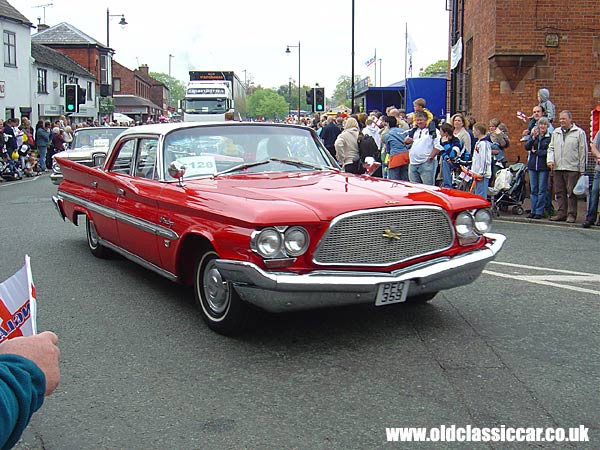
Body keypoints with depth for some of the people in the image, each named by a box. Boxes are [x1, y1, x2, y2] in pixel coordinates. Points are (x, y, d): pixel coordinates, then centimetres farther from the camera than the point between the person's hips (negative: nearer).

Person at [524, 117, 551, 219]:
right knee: (533, 189, 7)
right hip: (532, 165, 4)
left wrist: (536, 152, -6)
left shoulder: (550, 137, -2)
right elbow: (527, 147, 0)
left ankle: (539, 211, 3)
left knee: (542, 190, -2)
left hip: (543, 166, -4)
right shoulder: (533, 135, 11)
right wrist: (533, 138, -13)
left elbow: (549, 151, -10)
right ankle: (533, 211, 13)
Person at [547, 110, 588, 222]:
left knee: (571, 193, -3)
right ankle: (561, 213, 13)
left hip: (572, 168, -5)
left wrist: (582, 169, -4)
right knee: (559, 192, 7)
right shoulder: (555, 132, 15)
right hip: (557, 168, 5)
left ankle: (571, 214, 2)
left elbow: (583, 152, -1)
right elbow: (551, 148, 19)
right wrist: (550, 160, 0)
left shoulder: (579, 133, 1)